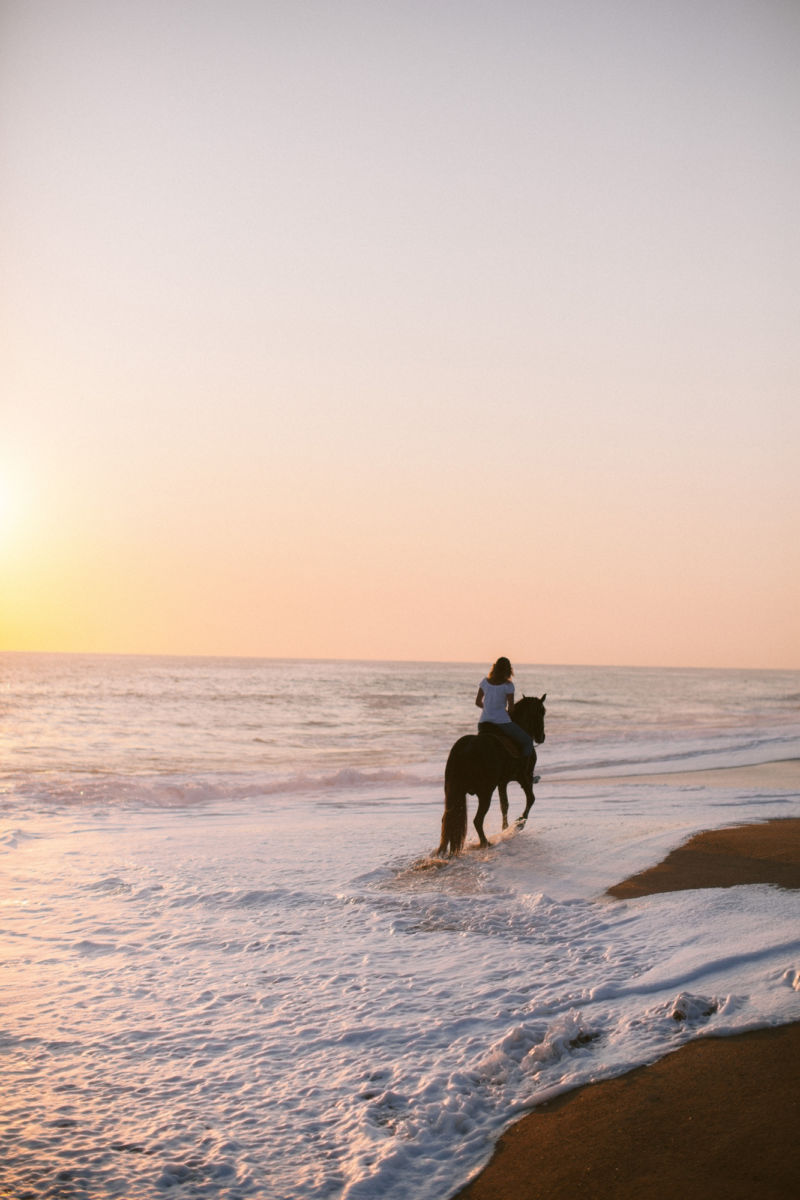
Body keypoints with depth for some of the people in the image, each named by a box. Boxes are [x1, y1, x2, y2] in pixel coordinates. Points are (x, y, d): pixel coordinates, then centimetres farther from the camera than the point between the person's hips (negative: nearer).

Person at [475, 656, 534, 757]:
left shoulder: (485, 681, 4)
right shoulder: (508, 685, -10)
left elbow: (478, 702, 11)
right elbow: (511, 707, -6)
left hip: (483, 721, 5)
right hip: (501, 721, -5)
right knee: (527, 741, 10)